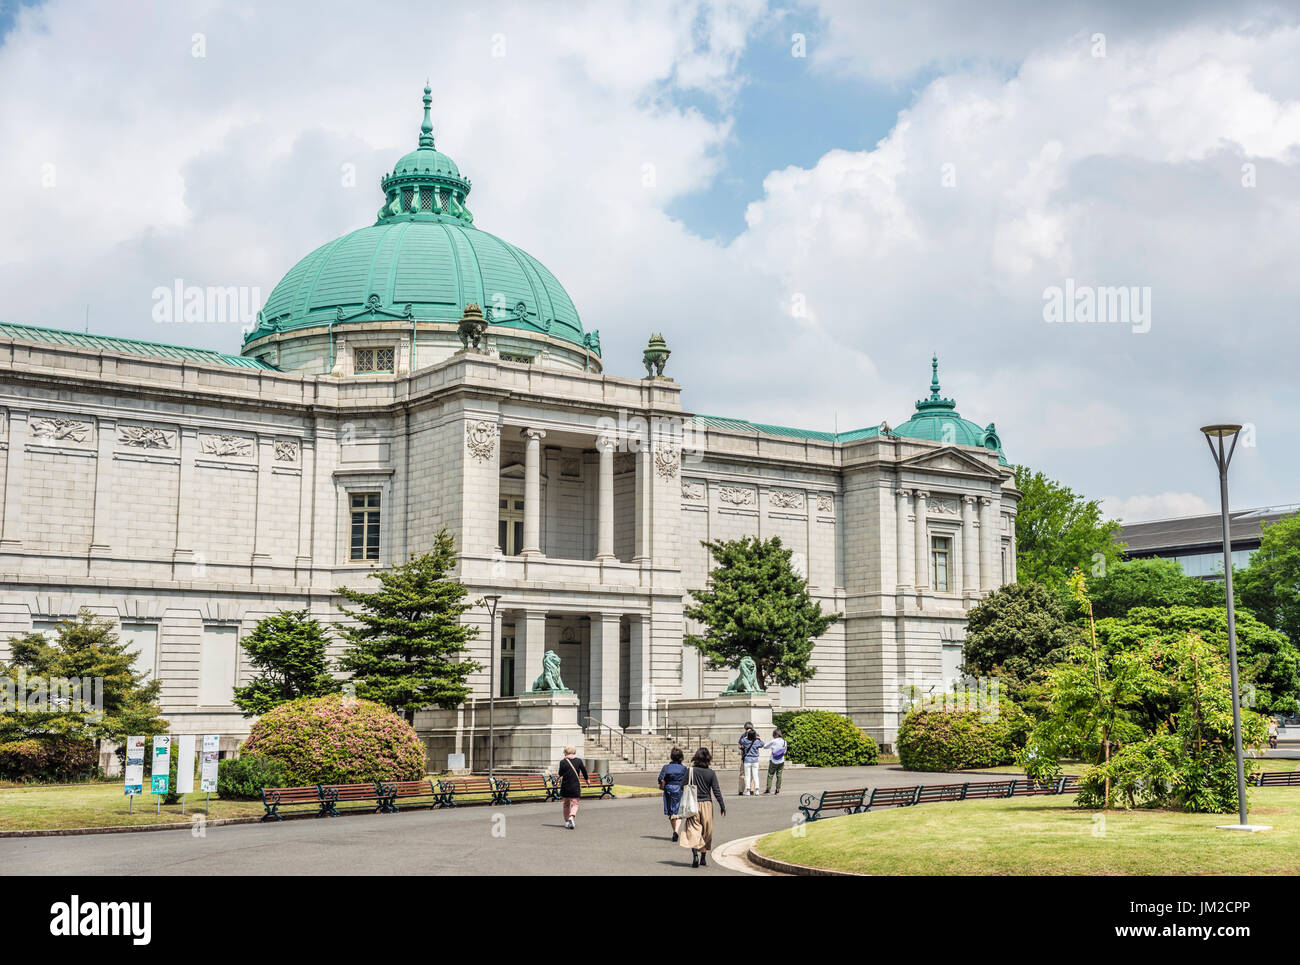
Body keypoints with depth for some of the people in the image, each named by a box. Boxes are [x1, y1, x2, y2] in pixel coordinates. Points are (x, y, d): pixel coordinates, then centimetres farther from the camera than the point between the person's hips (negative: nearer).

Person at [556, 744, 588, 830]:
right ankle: (572, 816, -24)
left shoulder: (563, 762, -5)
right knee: (574, 804, 3)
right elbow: (584, 771, 5)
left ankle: (566, 821, 21)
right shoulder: (579, 760, -3)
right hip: (575, 786, -1)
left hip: (565, 787, 1)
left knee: (566, 804, 16)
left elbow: (560, 775, 0)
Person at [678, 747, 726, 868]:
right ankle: (703, 858, 19)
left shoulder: (690, 771, -6)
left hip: (693, 804, -1)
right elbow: (716, 791, -4)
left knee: (693, 830, -2)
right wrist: (722, 806, 2)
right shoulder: (711, 773, -4)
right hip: (707, 804, 1)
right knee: (706, 831, 13)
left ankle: (695, 854, -22)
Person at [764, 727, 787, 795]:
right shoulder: (784, 742, 1)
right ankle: (778, 789, 5)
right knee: (779, 775, 7)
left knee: (770, 775, 2)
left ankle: (768, 789, -3)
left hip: (773, 761, -3)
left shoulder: (774, 741, -10)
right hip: (781, 761, 3)